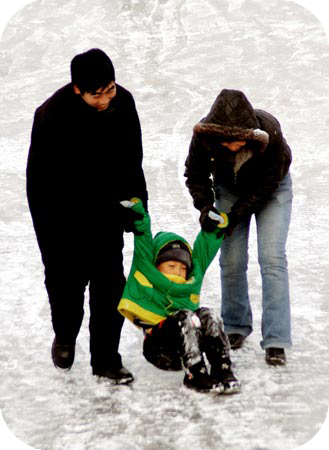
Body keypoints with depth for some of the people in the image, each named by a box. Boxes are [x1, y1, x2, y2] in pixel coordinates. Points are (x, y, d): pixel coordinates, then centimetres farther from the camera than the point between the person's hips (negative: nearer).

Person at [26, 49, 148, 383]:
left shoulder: (123, 102, -10)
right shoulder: (52, 117, -26)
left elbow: (131, 162, 6)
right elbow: (43, 182, -20)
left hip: (105, 208, 4)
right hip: (60, 213, -4)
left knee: (110, 281, 3)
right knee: (67, 280, 8)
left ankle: (106, 360, 15)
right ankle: (64, 338, 38)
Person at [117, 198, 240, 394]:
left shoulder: (193, 281, 19)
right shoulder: (146, 277, 10)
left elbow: (203, 250, 22)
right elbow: (143, 245, 6)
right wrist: (138, 212, 0)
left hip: (189, 345, 4)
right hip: (161, 349, -4)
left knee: (207, 315, -19)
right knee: (185, 317, -27)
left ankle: (222, 369, -27)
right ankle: (196, 375, -33)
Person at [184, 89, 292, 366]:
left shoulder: (269, 132, -36)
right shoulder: (204, 134, -30)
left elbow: (269, 181, -22)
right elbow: (195, 174, -11)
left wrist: (238, 212, -25)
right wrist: (205, 206, -26)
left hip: (270, 190, -2)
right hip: (230, 187, 2)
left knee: (272, 258, -13)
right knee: (232, 260, -3)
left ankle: (276, 342, -12)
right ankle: (236, 327, 19)